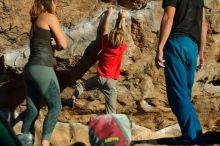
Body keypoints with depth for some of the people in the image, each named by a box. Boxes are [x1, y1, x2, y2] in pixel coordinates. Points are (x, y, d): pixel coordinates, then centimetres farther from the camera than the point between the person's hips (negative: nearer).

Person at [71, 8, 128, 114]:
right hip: (111, 82, -1)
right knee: (111, 107, 1)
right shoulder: (121, 48, -7)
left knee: (81, 85, 23)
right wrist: (123, 18, 20)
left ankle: (72, 99, 4)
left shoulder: (105, 45, -4)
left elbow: (105, 29, 9)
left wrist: (109, 14, 20)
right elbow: (123, 32, 8)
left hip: (99, 78, 1)